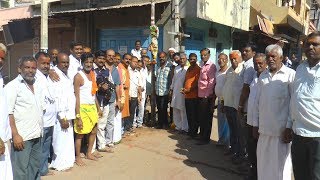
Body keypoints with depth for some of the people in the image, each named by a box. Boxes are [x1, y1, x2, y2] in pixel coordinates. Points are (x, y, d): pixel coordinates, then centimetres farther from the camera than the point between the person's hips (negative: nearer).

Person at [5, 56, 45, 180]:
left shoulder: (38, 86, 11)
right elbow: (8, 113, -15)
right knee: (21, 169, 1)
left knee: (35, 167, 17)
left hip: (37, 135, 7)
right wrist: (15, 135, -20)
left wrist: (40, 129, 13)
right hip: (22, 136, -7)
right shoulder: (12, 86, -9)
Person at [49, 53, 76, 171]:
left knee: (68, 139, 14)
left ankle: (67, 161, 27)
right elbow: (56, 98, -18)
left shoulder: (67, 75, 13)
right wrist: (62, 117, -18)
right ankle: (59, 164, 13)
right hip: (60, 115, -8)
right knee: (60, 139, -1)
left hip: (68, 114, 8)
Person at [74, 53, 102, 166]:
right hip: (83, 107, -8)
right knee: (80, 134, 1)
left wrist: (98, 108, 17)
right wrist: (78, 116, -18)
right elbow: (77, 97, -15)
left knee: (94, 131, 17)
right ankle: (77, 157, 18)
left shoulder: (92, 75, 11)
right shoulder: (79, 76, -11)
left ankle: (89, 153, 34)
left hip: (92, 107, 8)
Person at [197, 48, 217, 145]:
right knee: (201, 117, 15)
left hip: (207, 96, -8)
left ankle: (205, 138, 13)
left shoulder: (211, 66, -10)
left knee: (207, 118, 2)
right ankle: (202, 135, 29)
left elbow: (212, 81, -16)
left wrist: (208, 95, -17)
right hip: (201, 95, 8)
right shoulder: (202, 65, 15)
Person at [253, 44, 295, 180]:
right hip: (264, 128, 5)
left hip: (281, 129, -4)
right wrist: (255, 124, 10)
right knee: (263, 163, 13)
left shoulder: (290, 74, -5)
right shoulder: (263, 76, 11)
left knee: (280, 164, 6)